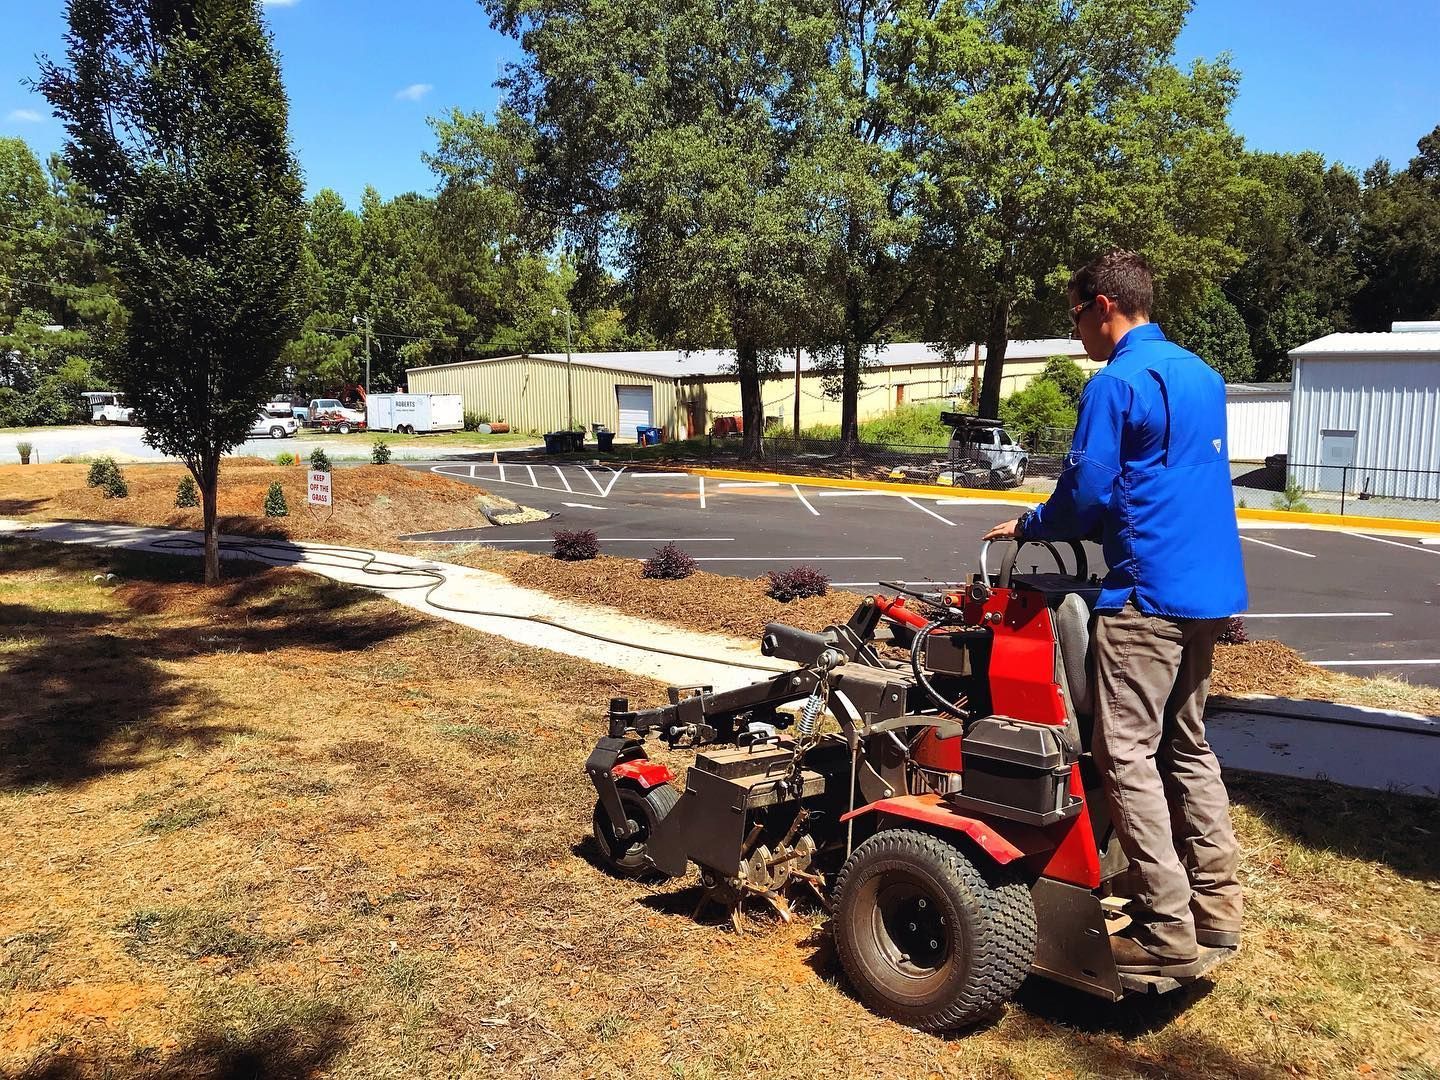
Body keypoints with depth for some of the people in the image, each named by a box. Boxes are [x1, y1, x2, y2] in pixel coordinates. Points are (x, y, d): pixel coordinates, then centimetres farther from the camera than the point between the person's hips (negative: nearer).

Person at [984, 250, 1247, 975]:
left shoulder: (1117, 382, -12)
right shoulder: (1201, 374, 16)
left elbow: (1086, 497, -14)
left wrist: (1027, 527, 5)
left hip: (1149, 592, -9)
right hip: (1209, 588, 10)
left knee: (1128, 756, -3)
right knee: (1187, 746, 17)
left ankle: (1166, 929, 1)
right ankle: (1215, 905, 23)